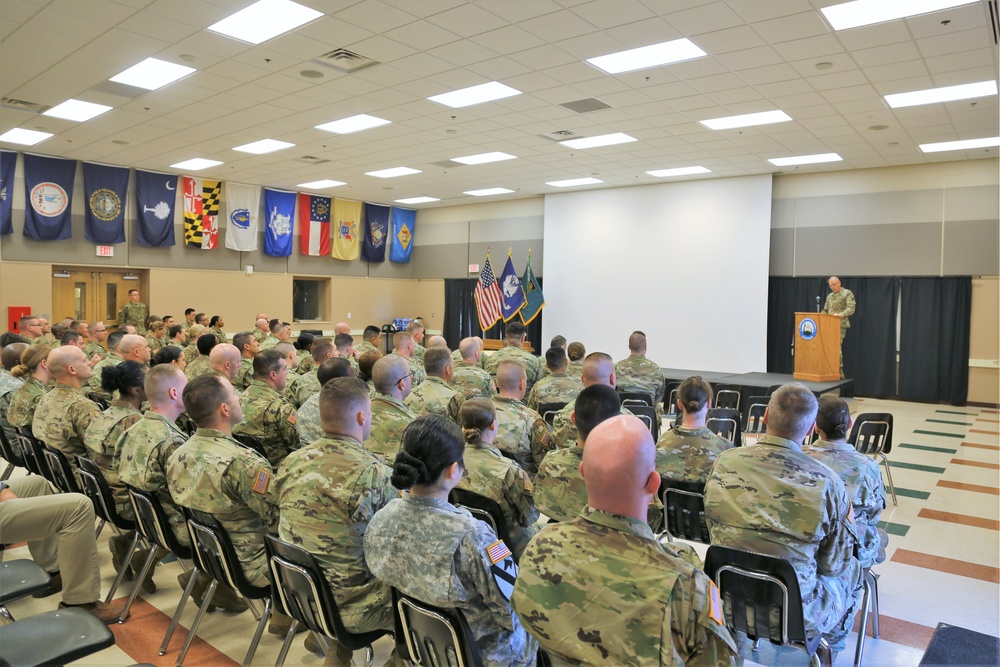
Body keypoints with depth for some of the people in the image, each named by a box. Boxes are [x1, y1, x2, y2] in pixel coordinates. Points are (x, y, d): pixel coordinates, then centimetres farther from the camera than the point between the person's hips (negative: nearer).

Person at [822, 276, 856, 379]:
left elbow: (851, 308, -12)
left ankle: (839, 372, -8)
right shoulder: (829, 296, 21)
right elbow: (825, 310, 26)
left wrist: (841, 314, -29)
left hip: (840, 325, -6)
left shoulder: (847, 293, 0)